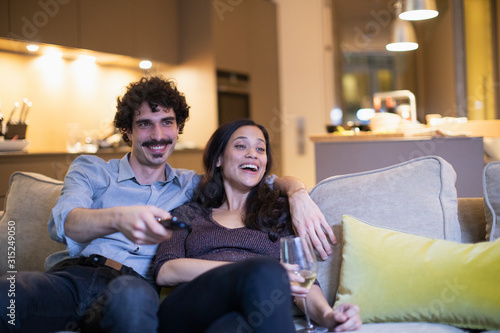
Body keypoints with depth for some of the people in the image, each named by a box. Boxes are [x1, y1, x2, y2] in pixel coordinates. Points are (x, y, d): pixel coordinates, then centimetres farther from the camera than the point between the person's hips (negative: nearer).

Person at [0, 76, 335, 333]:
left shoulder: (192, 187, 28)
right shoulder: (91, 169, 22)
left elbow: (270, 180, 29)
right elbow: (64, 222, 1)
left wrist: (298, 194, 3)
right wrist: (117, 218, -23)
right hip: (74, 273, 0)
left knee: (133, 295, -40)